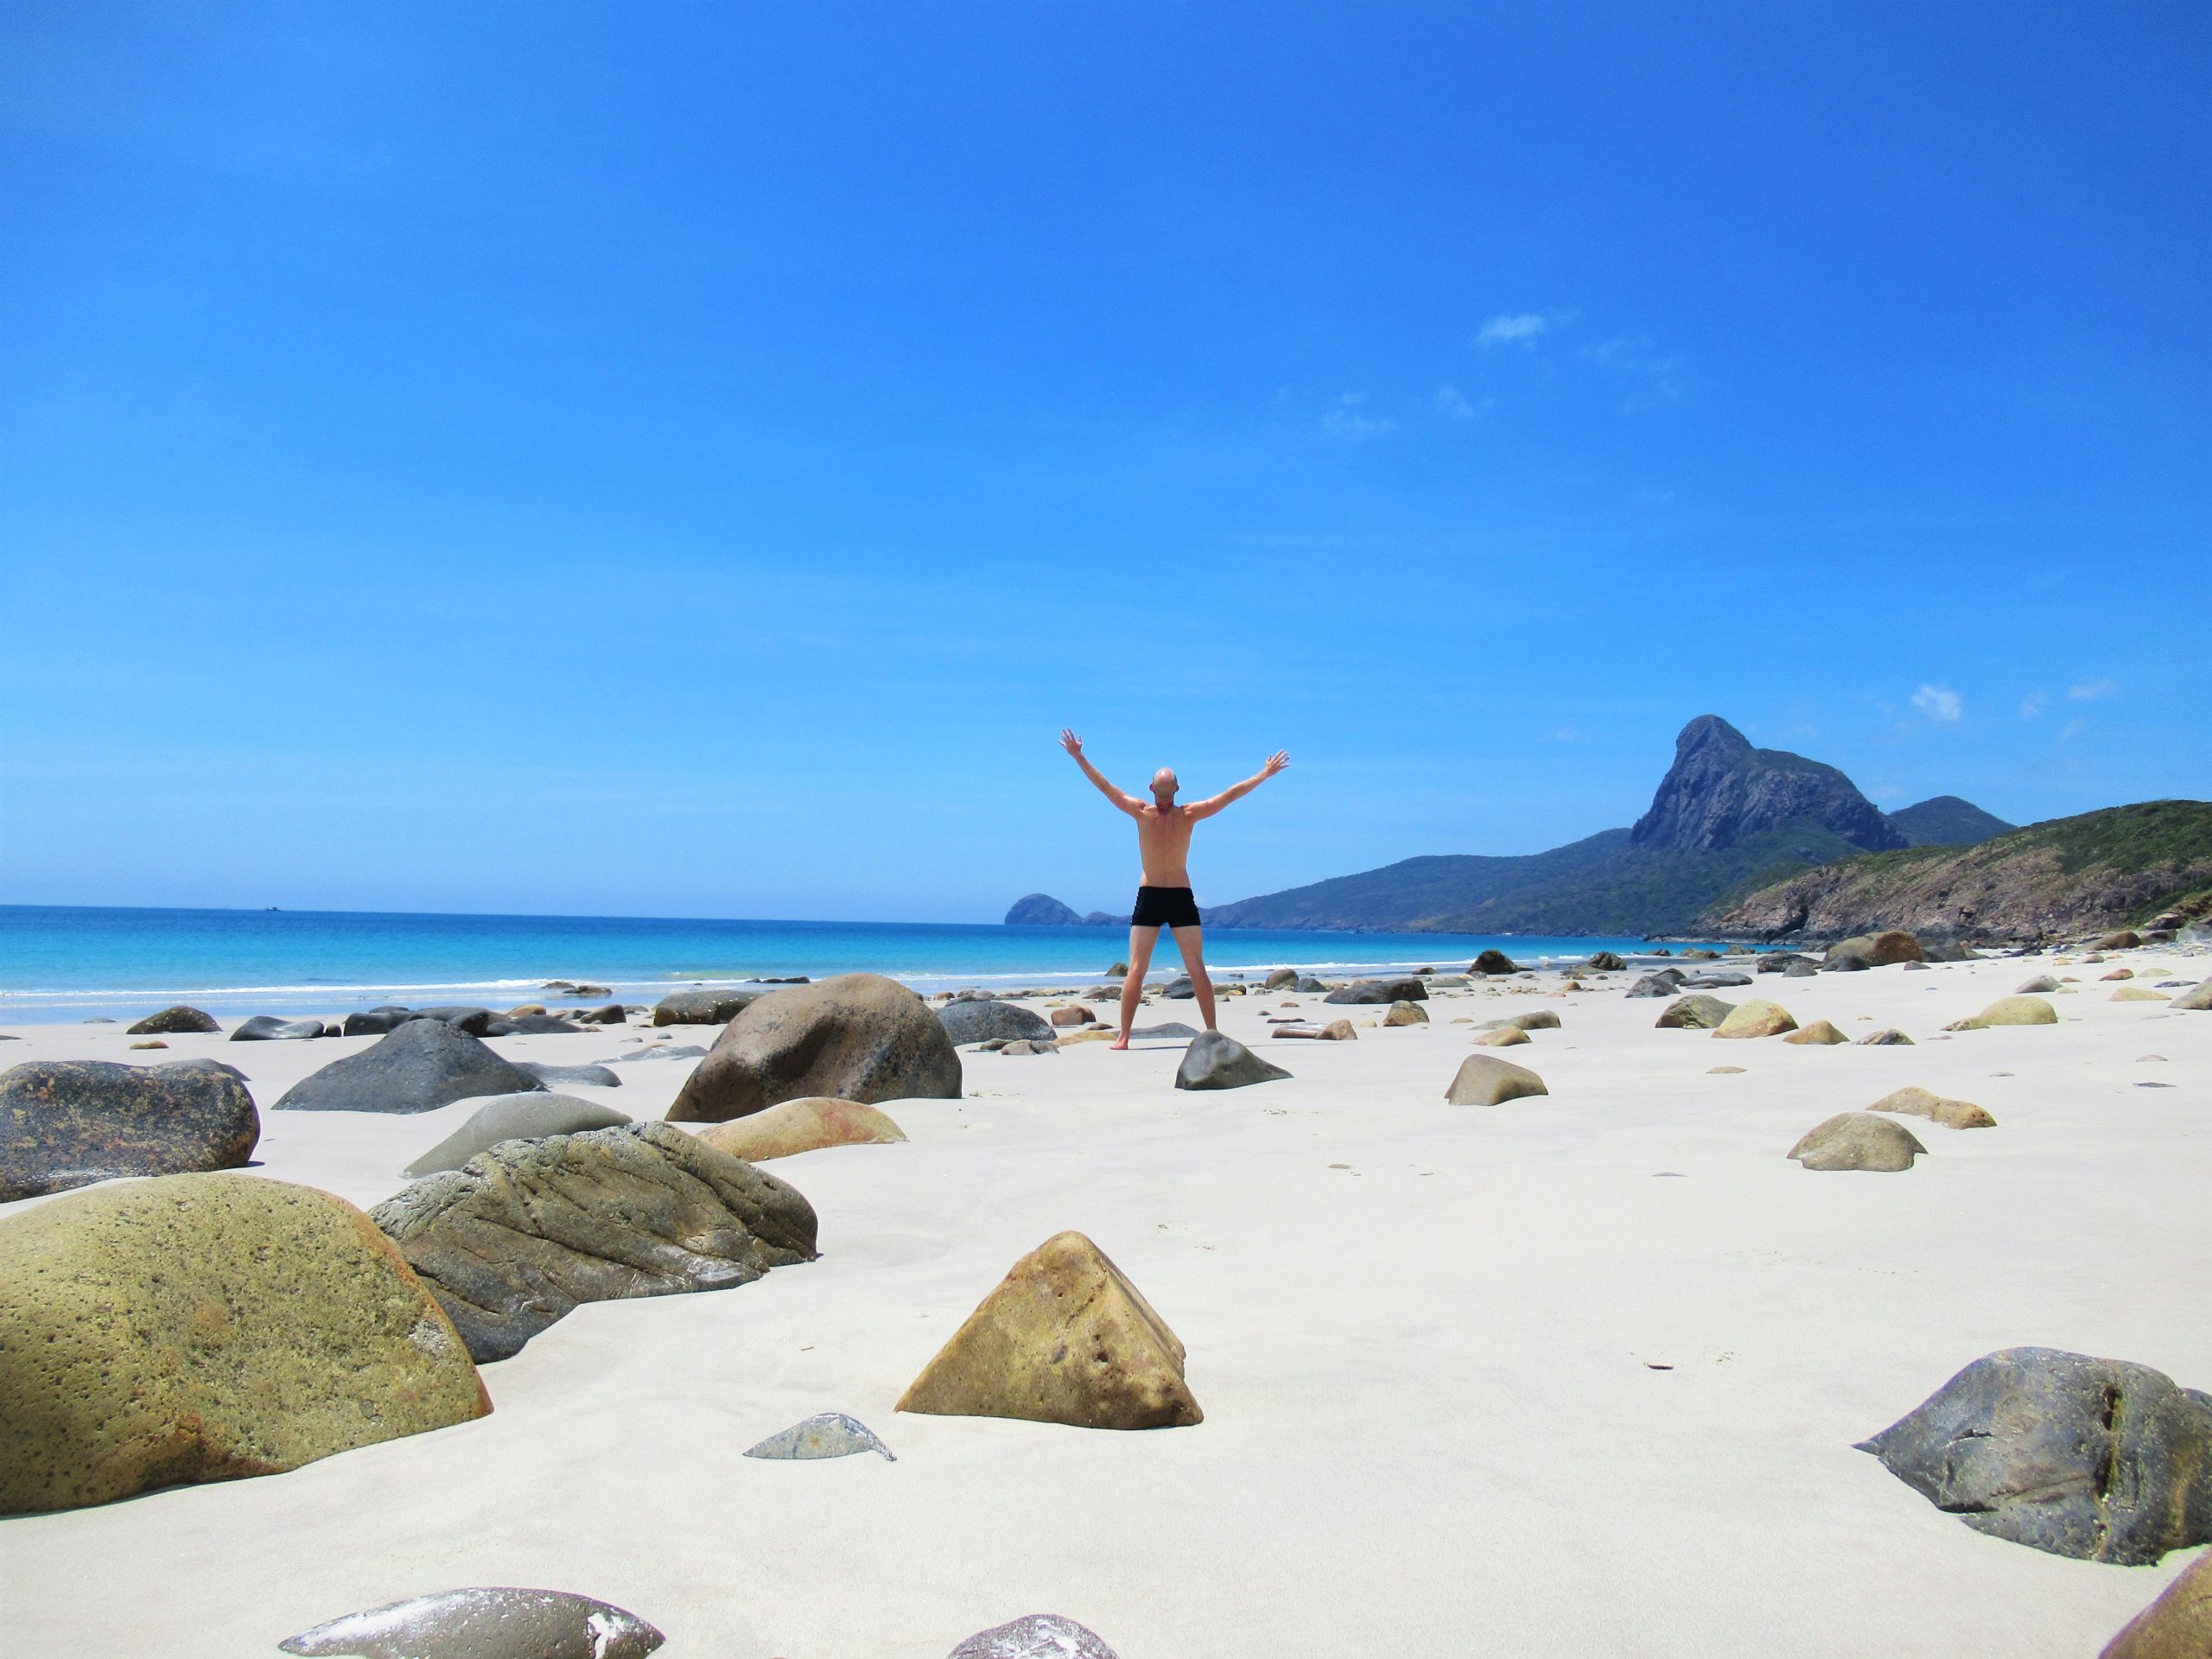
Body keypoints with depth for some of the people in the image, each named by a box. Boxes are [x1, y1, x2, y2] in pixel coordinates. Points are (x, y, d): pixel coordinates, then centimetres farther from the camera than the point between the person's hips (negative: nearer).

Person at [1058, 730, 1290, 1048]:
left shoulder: (1142, 813, -7)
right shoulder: (1189, 815, -5)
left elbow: (1104, 786, -4)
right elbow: (1232, 794, 1)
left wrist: (1078, 755, 4)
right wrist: (1266, 773, 10)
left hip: (1149, 897, -1)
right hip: (1182, 899, 1)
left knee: (1136, 971, -1)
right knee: (1197, 969, 6)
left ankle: (1123, 1038, -6)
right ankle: (1212, 1033, 6)